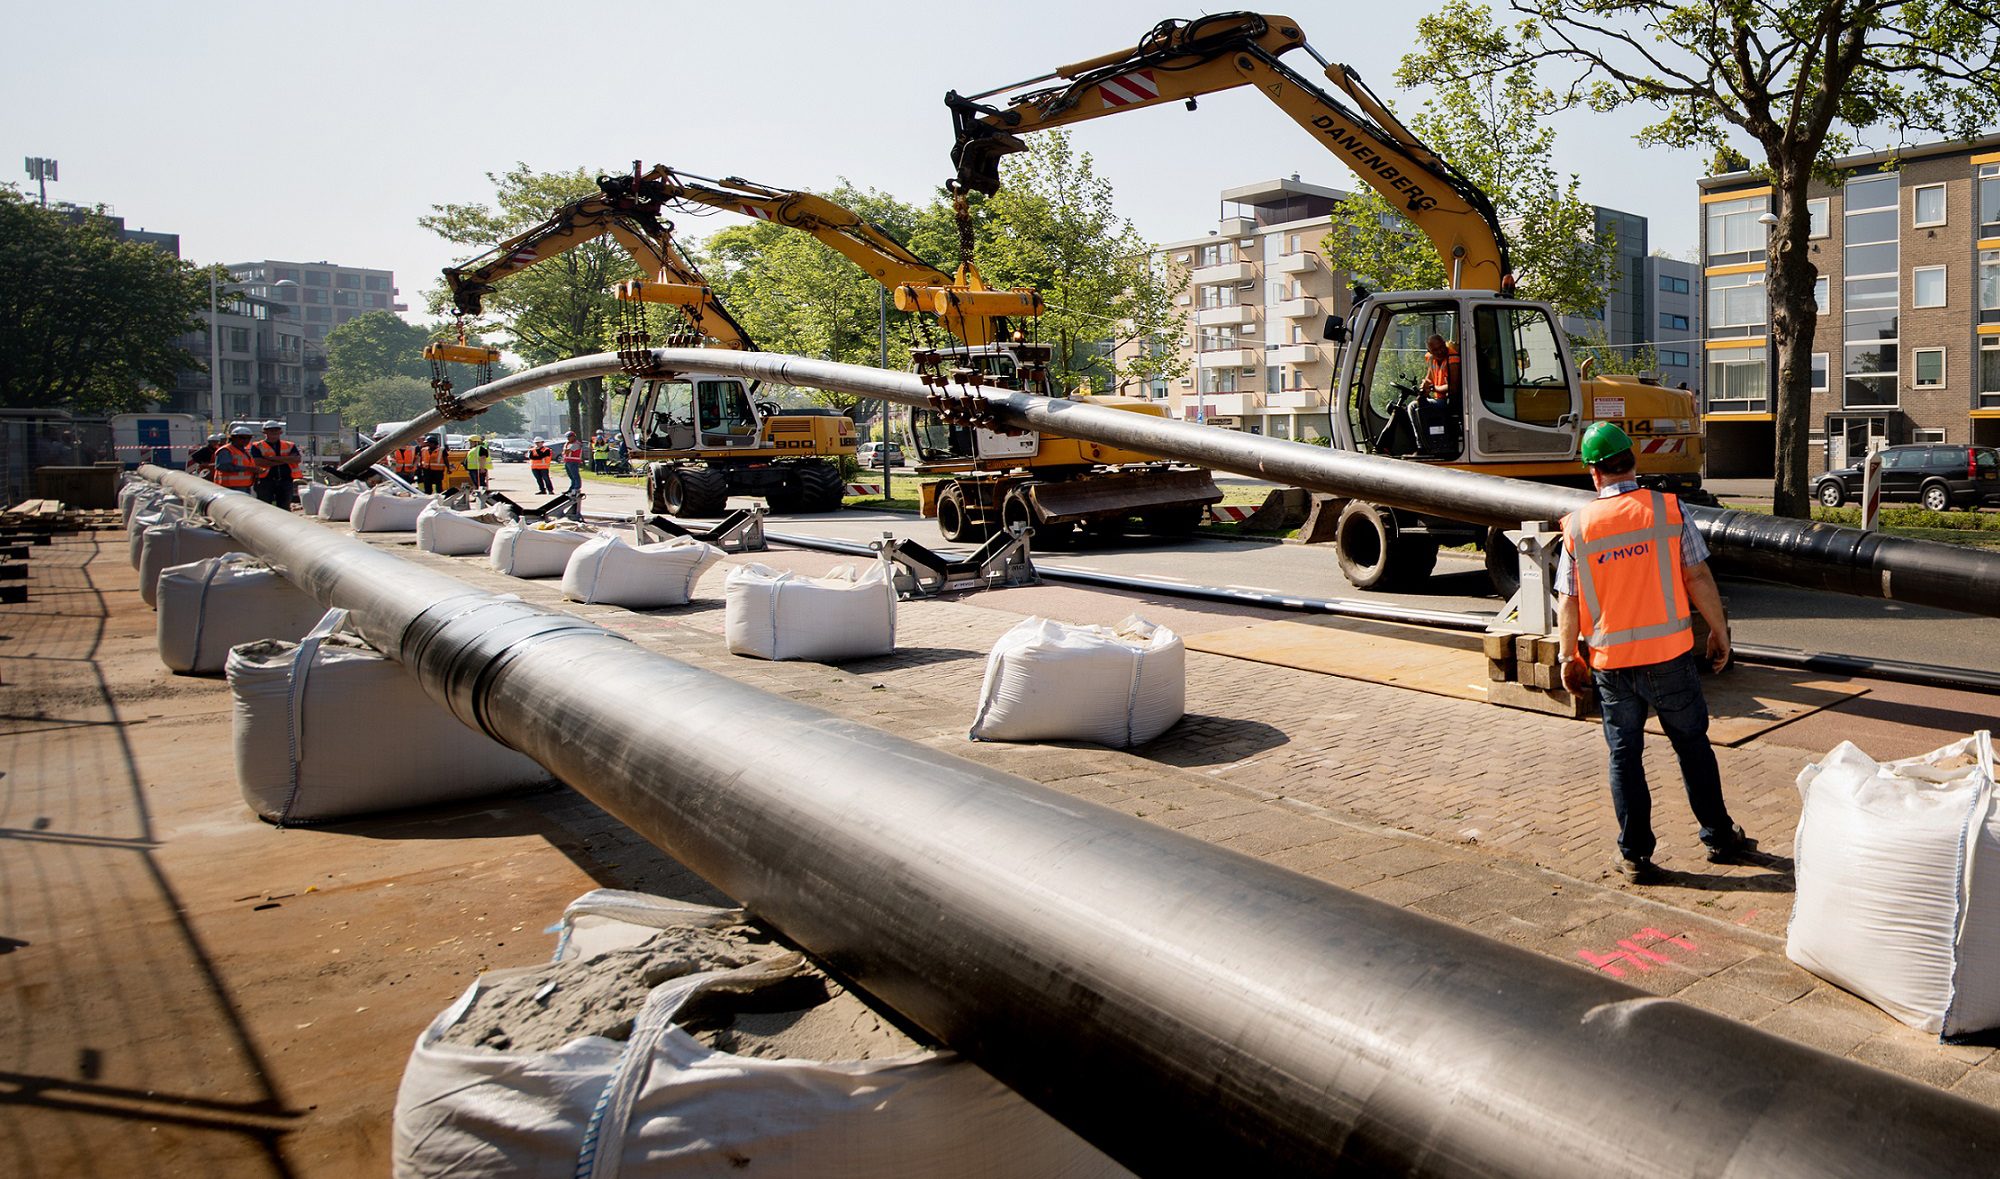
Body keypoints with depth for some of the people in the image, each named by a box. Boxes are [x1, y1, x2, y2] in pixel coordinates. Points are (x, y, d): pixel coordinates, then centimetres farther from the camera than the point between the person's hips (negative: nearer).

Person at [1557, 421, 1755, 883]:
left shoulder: (1579, 526, -3)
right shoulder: (1668, 509, -5)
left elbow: (1570, 603, -1)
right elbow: (1698, 578, -4)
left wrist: (1569, 657, 10)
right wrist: (1719, 631, 8)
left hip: (1611, 662, 0)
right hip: (1669, 655, 0)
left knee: (1624, 755, 9)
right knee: (1693, 746, 15)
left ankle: (1634, 855, 15)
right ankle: (1720, 839, 26)